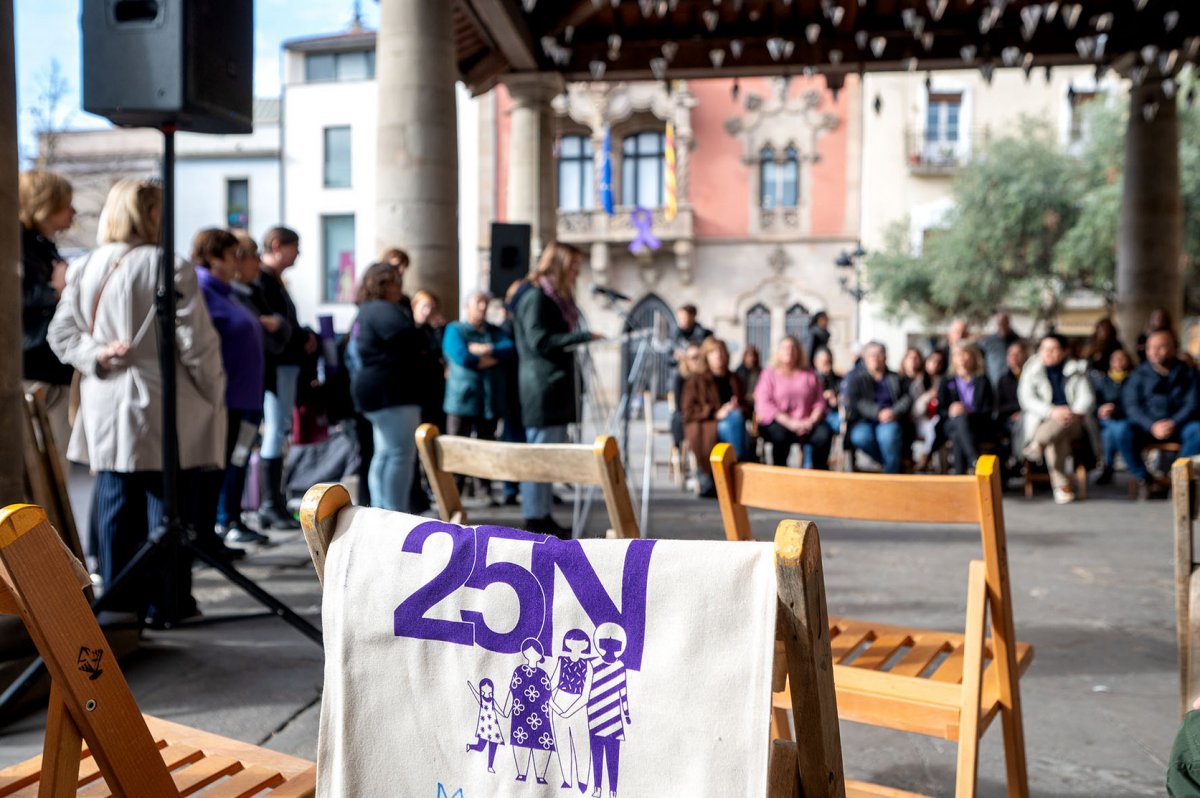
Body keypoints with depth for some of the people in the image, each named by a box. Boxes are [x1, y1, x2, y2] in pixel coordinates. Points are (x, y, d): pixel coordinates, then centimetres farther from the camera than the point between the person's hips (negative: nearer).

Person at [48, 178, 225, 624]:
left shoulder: (83, 269, 6)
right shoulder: (170, 268, -12)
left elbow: (61, 333, 7)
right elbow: (196, 340, -12)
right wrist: (215, 395, -2)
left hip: (106, 409, 6)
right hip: (163, 408, -5)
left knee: (114, 504, 11)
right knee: (166, 504, 3)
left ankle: (119, 600, 19)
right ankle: (165, 602, 9)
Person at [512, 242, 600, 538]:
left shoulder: (556, 297, 21)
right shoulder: (535, 296, -9)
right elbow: (538, 341, -18)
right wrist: (582, 337, -21)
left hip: (556, 388, 10)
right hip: (541, 388, -10)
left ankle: (543, 516, 16)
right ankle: (534, 519, -2)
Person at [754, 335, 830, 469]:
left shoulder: (809, 374, 15)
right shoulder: (769, 374, 7)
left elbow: (819, 402, 8)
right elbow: (764, 404, -6)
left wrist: (812, 421, -13)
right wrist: (789, 422, -17)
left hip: (806, 422, 3)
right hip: (778, 422, -3)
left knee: (824, 434, -27)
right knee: (780, 434, -36)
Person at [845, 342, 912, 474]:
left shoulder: (896, 378, 22)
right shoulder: (856, 380, 15)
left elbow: (907, 399, 8)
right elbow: (857, 402, -1)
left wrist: (895, 412, -14)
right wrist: (878, 413, -18)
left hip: (890, 420, 0)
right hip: (864, 421, 0)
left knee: (887, 434, -36)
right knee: (861, 437, -35)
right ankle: (898, 462, -16)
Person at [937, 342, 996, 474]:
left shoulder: (983, 381, 17)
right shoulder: (947, 382, 21)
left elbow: (988, 411, 4)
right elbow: (940, 410, 12)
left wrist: (969, 413, -16)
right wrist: (950, 412, -14)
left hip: (980, 427, 0)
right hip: (952, 425, 0)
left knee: (958, 437, -37)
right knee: (960, 419, -38)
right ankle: (976, 462, -58)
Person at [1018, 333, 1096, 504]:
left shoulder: (1077, 370, 9)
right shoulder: (1031, 371, 7)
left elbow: (1087, 398, 1)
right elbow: (1026, 399, -4)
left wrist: (1074, 413, -22)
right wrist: (1052, 412, -21)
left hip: (1073, 422, 1)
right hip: (1043, 422, -1)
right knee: (1056, 437, -36)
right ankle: (1061, 486, -37)